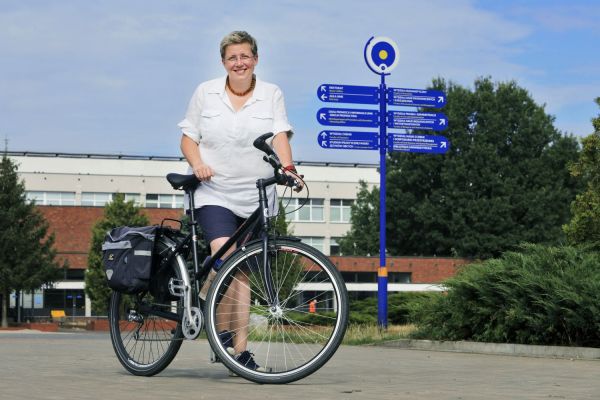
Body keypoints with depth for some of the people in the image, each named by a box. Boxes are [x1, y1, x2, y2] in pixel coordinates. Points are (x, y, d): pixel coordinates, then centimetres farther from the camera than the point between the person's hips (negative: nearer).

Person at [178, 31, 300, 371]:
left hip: (256, 197, 1)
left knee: (243, 272, 5)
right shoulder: (206, 93, 6)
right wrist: (198, 163, -11)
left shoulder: (272, 95, 5)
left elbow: (280, 136, -6)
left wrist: (288, 168, -25)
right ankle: (222, 332, -6)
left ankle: (240, 348, 9)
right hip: (215, 192, -1)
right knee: (225, 257, -22)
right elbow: (189, 138, 9)